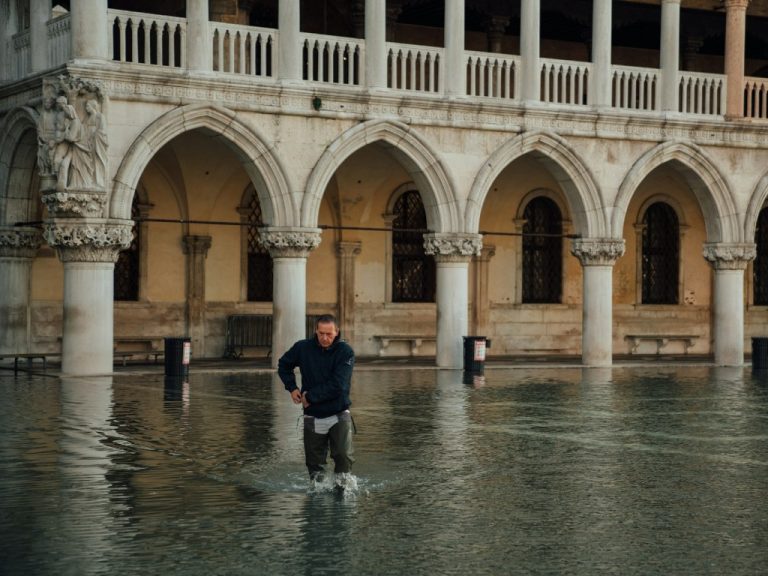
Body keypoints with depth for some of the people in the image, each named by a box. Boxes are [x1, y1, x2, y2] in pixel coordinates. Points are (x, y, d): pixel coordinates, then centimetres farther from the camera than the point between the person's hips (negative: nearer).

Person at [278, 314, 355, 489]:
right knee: (314, 463, 8)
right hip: (313, 416, 3)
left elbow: (338, 386, -20)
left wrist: (310, 396, -15)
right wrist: (292, 388, 3)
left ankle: (343, 488, -2)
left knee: (343, 456, -17)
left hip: (338, 415, -3)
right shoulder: (303, 348, -3)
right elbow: (284, 365, 16)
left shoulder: (345, 352, -12)